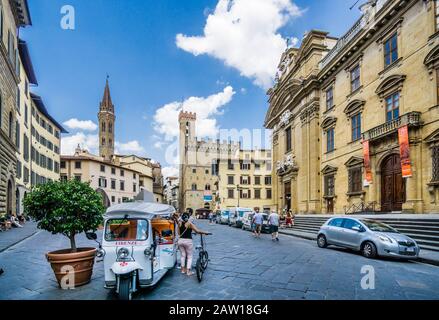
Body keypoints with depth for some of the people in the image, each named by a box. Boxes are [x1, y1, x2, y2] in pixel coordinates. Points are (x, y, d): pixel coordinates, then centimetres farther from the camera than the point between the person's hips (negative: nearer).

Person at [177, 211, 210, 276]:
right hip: (188, 241, -4)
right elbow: (197, 231, -17)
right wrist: (205, 232, -6)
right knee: (189, 257, 8)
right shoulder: (189, 223, -11)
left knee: (183, 255, 18)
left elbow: (179, 233, 8)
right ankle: (188, 271, 5)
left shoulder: (180, 223, 1)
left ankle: (183, 269, 24)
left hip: (181, 240, 4)